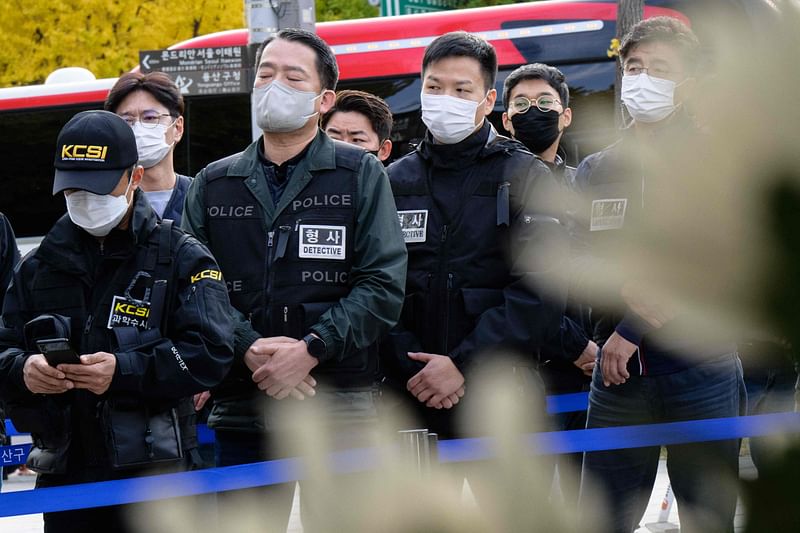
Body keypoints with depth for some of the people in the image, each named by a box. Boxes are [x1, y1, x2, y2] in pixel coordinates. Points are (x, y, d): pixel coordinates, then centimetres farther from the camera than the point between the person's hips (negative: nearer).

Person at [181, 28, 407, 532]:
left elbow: (385, 283, -4)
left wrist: (311, 349, -15)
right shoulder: (214, 184, 13)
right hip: (241, 409, 2)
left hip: (340, 408, -2)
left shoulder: (360, 174, 6)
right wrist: (249, 350, -13)